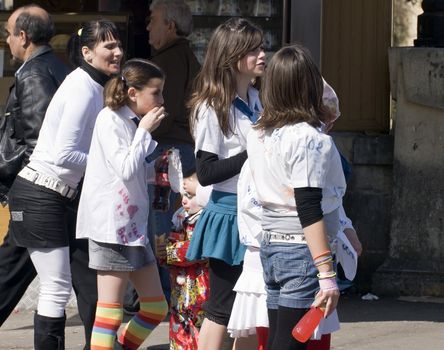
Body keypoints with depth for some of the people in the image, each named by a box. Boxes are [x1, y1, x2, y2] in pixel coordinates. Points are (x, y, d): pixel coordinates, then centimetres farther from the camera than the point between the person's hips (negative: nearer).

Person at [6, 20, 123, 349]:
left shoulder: (95, 87, 10)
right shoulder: (83, 88, -18)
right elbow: (63, 155, -24)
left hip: (61, 198, 9)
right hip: (39, 198, -9)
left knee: (92, 281, 8)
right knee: (57, 288, -6)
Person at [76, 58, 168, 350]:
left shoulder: (134, 122, 14)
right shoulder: (111, 120, -11)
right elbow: (126, 170, -20)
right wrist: (145, 131, -12)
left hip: (134, 224, 9)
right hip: (112, 226, -9)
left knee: (156, 307, 10)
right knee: (111, 311, -9)